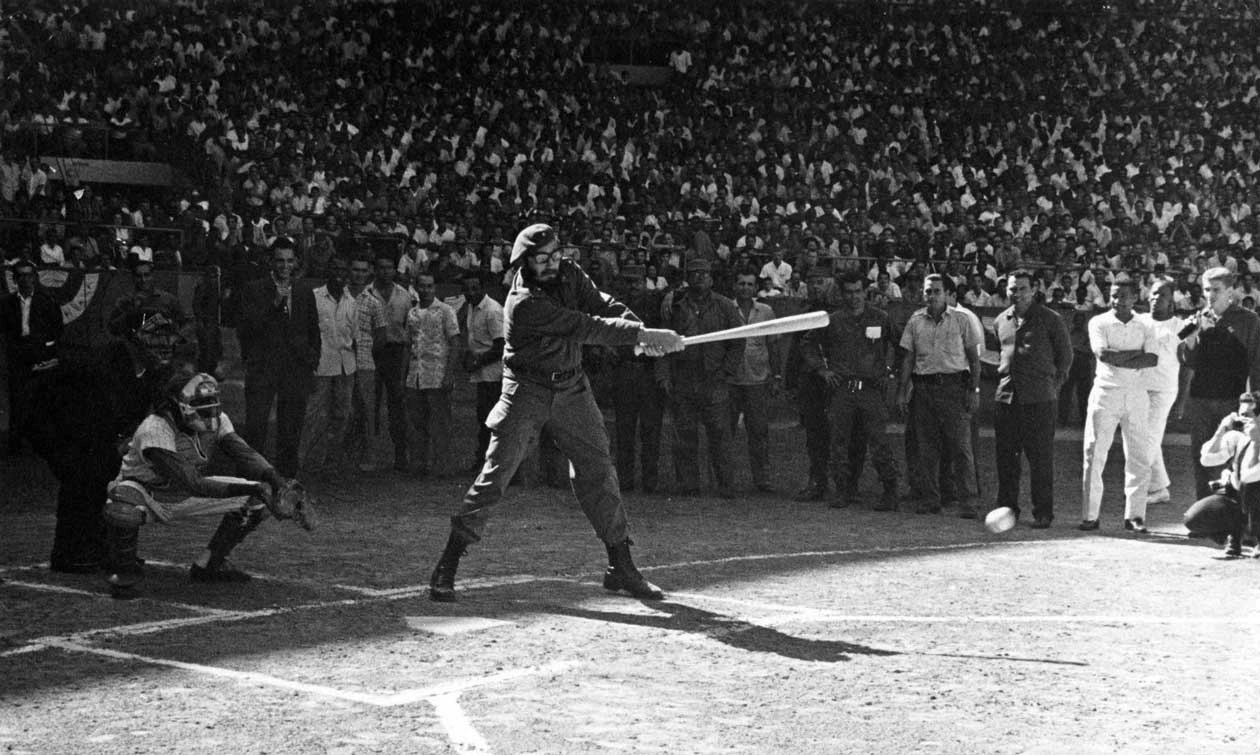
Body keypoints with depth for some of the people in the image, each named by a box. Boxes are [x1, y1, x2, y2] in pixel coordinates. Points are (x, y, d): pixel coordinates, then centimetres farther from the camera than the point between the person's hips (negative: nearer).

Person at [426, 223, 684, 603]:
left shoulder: (569, 274, -2)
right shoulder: (524, 303, -23)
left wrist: (641, 330, -29)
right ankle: (447, 567, -3)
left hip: (572, 389, 6)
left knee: (599, 472, 5)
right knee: (496, 473, -9)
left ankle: (621, 567, 15)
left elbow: (603, 305, -9)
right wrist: (642, 334, -31)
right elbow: (584, 327, -27)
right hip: (527, 390, -6)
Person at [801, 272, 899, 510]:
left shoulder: (880, 319, 7)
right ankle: (843, 491, 12)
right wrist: (822, 370, 7)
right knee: (839, 441, 2)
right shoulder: (832, 321, 6)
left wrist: (887, 370, 11)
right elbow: (808, 345, 17)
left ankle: (890, 493, -1)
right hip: (841, 389, 1)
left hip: (872, 389, -1)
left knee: (878, 442, -7)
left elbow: (894, 346, 23)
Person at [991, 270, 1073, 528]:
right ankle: (1007, 507, 15)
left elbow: (1065, 355, 6)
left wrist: (1054, 384, 1)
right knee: (1004, 455, 6)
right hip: (1005, 397, 5)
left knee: (1040, 457, -2)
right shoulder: (1001, 321, 14)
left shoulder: (1050, 319, 0)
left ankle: (1043, 512, 4)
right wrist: (1003, 376, 15)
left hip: (1039, 398, -5)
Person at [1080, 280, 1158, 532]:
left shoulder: (1144, 327, 9)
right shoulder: (1099, 323, 3)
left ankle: (1135, 516, 6)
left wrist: (1118, 360, -15)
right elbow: (1103, 355, -12)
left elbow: (1153, 359, -6)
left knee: (1139, 458, 1)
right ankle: (1089, 516, -1)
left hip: (1136, 395, 2)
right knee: (1094, 455, -4)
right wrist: (1136, 353, -8)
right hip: (1105, 393, -2)